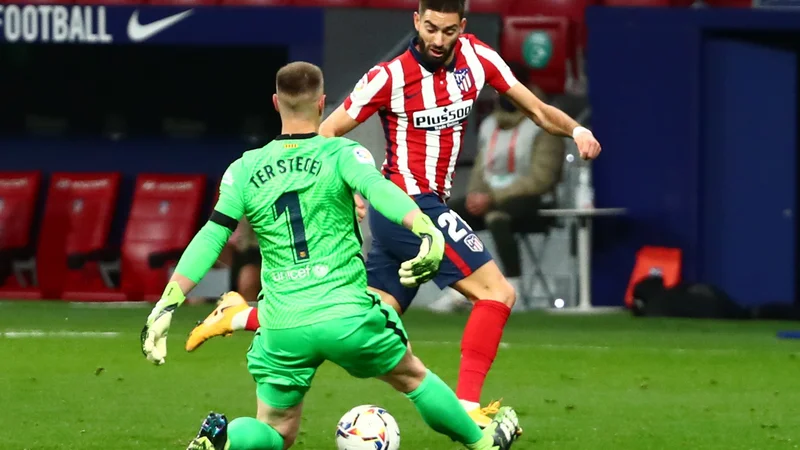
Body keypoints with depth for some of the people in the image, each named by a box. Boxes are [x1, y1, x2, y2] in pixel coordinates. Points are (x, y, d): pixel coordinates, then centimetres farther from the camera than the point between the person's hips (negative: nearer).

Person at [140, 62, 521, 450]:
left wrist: (166, 304, 1)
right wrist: (426, 228, -36)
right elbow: (378, 189, -21)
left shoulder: (244, 170, 8)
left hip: (282, 328, 2)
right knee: (413, 376, 26)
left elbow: (210, 239, 2)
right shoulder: (343, 153, -1)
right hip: (346, 314, -2)